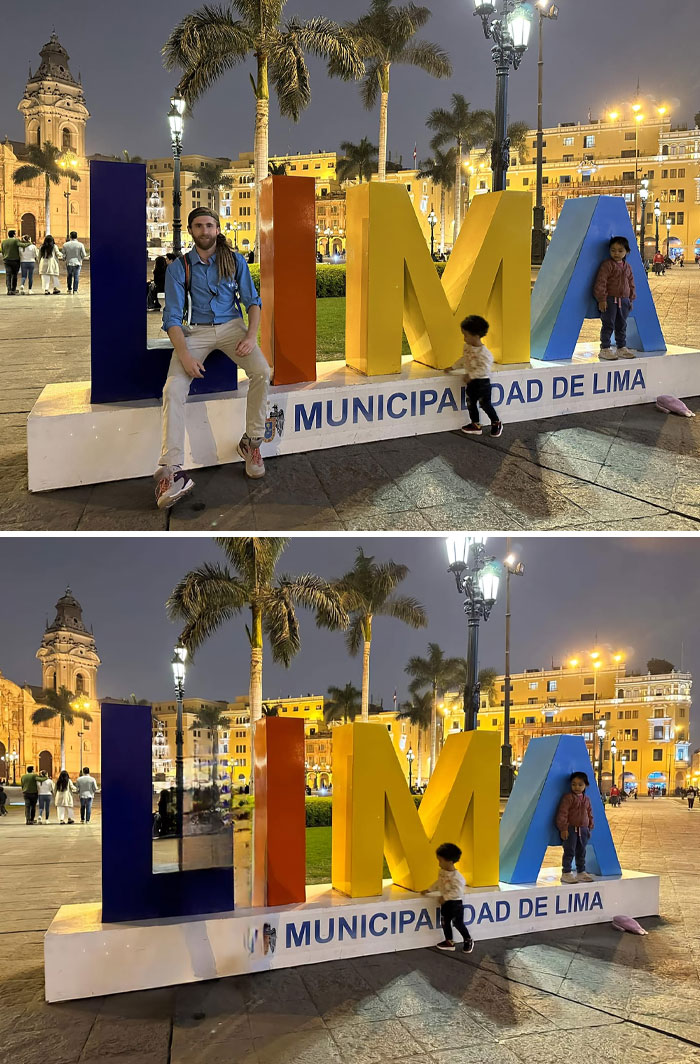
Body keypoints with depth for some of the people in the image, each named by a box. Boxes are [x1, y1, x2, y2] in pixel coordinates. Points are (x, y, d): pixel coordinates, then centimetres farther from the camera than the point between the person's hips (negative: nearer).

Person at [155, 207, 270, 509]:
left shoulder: (235, 261, 7)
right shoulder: (178, 268, 1)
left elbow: (252, 301, 7)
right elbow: (172, 316, -5)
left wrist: (251, 336, -13)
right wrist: (184, 354, -20)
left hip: (231, 326, 1)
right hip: (194, 331, -1)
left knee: (262, 372, -28)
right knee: (173, 389, -25)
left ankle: (252, 442, -11)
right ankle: (171, 470, -33)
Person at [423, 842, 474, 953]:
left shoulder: (456, 876, -27)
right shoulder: (442, 872, -1)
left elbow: (458, 891, -29)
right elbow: (438, 883, 17)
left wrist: (445, 897, -27)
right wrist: (429, 890, 17)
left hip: (456, 903, -8)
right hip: (445, 902, 8)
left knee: (458, 923, 4)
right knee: (444, 922, 12)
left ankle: (468, 940, 25)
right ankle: (449, 942, 27)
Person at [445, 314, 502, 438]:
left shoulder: (483, 352, -25)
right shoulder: (467, 346, 2)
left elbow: (485, 368, -28)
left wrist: (471, 375, -27)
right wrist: (453, 367, 22)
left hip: (482, 381, -8)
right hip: (472, 381, 8)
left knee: (485, 404, 2)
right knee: (471, 403, 12)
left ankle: (496, 423, 21)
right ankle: (475, 425, 23)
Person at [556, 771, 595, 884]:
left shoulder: (586, 799, 11)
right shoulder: (568, 797, -10)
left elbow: (590, 814, 20)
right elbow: (562, 813, -14)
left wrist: (590, 827, 17)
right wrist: (563, 828, -17)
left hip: (583, 830, 6)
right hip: (571, 829, -6)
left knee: (581, 852, 12)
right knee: (569, 851, -4)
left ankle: (581, 872, 22)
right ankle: (566, 873, 2)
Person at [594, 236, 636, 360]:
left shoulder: (627, 267, 13)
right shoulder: (607, 265, -9)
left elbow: (631, 284, 21)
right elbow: (600, 282, -13)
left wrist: (631, 299, 16)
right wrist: (602, 299, -18)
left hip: (624, 301, 6)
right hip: (610, 300, -6)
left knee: (622, 325, 12)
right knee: (608, 325, -5)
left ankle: (622, 348, 20)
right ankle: (605, 349, 1)